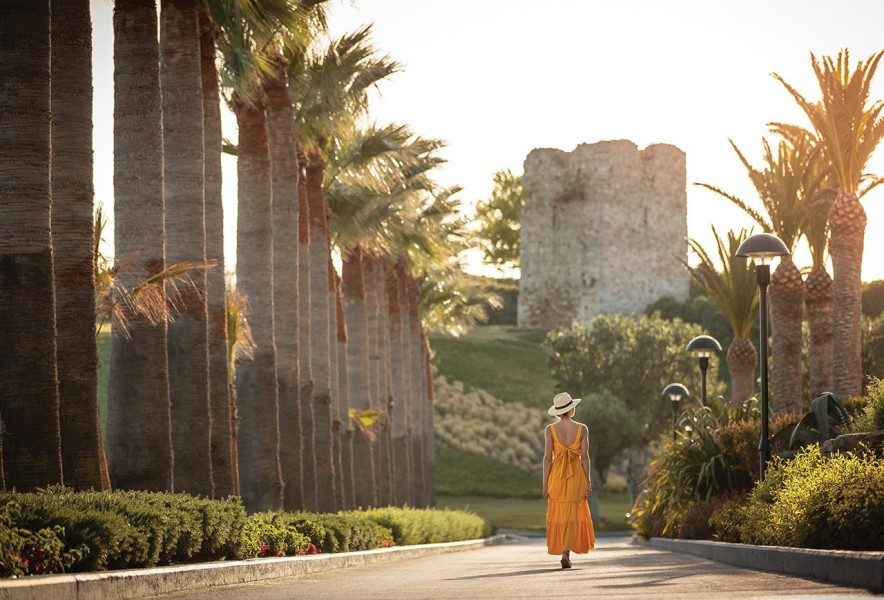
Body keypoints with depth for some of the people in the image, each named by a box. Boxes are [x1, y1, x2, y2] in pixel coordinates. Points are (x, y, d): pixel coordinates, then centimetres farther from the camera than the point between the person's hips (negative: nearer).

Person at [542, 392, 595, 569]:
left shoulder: (550, 430, -4)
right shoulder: (582, 429, -4)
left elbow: (548, 458, -6)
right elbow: (585, 457, -4)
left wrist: (545, 484, -1)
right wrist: (587, 482, 2)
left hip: (556, 476, 0)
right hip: (577, 476, 0)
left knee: (558, 515, 13)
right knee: (573, 515, 6)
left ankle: (564, 551, 16)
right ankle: (566, 552, -9)